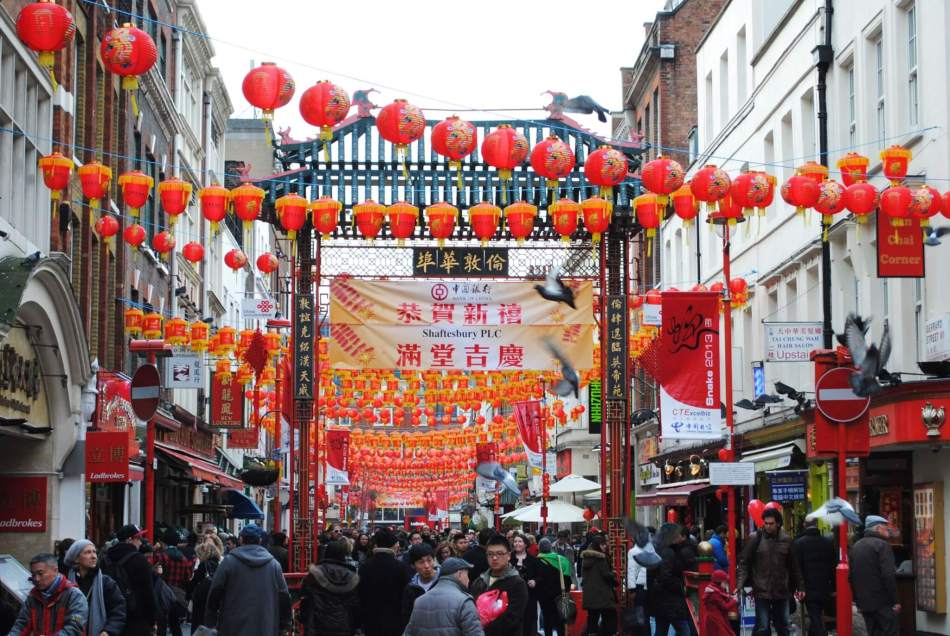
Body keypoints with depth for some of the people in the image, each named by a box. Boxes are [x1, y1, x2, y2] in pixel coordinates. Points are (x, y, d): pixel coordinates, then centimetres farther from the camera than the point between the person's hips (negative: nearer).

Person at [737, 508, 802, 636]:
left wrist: (798, 587, 14)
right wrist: (740, 584, -13)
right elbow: (744, 562, -2)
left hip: (782, 591, 3)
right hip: (762, 591, -3)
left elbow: (793, 566, 12)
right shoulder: (755, 538, -3)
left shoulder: (786, 539, 4)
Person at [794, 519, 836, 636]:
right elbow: (834, 566, 5)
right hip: (825, 590, 4)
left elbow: (797, 568, -10)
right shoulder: (829, 542, 2)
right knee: (816, 618, 17)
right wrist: (833, 588, 10)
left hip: (809, 590, -4)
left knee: (815, 620, -3)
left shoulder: (798, 543, -8)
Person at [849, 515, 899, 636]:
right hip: (883, 603, -7)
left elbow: (851, 576, 18)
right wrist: (895, 601, -14)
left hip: (864, 603, 7)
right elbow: (889, 576, -19)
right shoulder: (882, 545, -11)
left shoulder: (855, 547, 14)